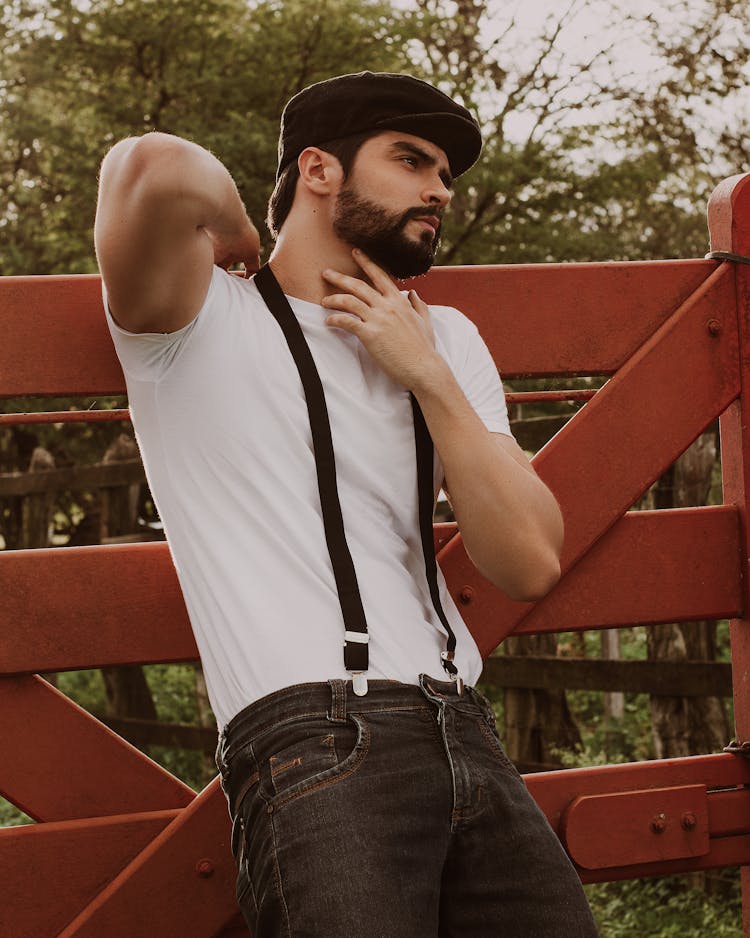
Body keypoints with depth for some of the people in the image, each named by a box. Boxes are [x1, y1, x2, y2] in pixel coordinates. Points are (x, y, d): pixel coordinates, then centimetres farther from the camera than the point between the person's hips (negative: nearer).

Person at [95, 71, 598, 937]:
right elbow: (151, 167, -19)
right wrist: (230, 233, 2)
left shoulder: (446, 339, 21)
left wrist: (430, 379, 3)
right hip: (315, 746, -5)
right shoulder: (201, 321, 4)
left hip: (465, 737, 6)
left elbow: (529, 564, 10)